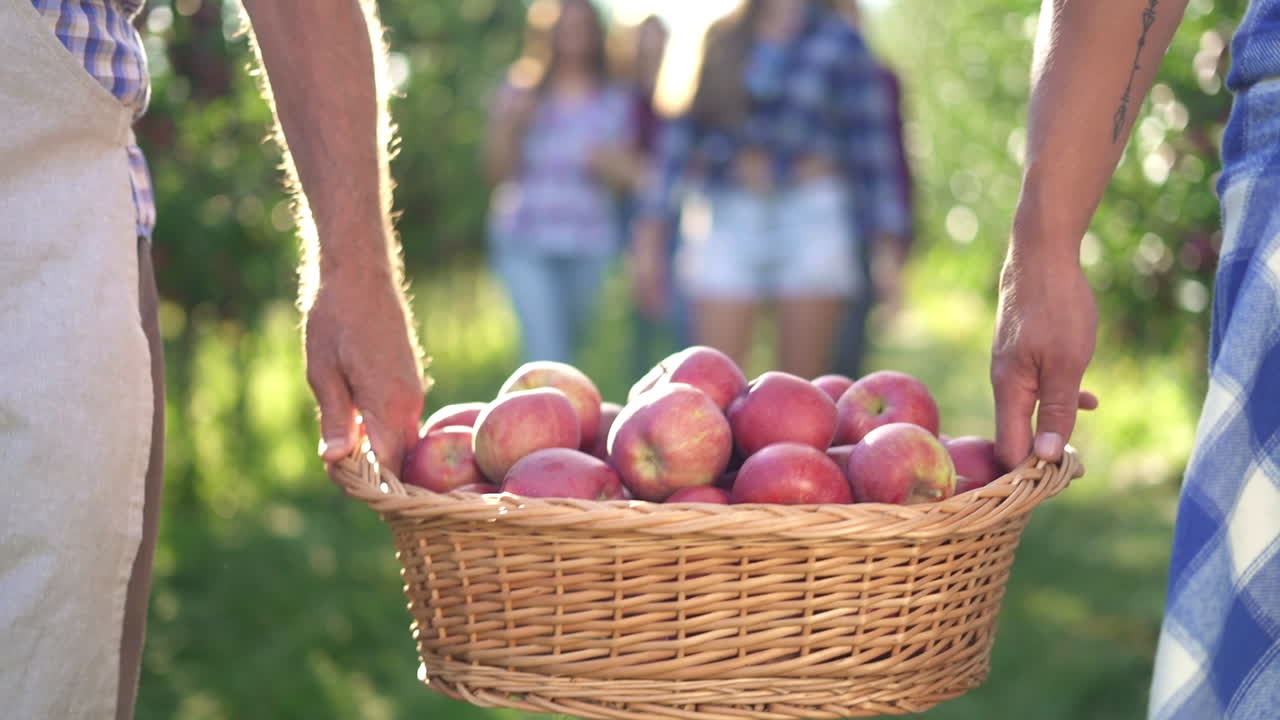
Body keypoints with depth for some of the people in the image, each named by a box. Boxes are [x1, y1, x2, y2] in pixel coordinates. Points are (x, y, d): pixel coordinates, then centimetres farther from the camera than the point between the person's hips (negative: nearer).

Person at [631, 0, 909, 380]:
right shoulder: (721, 39, 11)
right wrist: (651, 229, 7)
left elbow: (872, 145, 1)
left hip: (812, 220, -2)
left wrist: (887, 244, -5)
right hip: (730, 221, 2)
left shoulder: (839, 41, 4)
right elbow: (683, 131, 11)